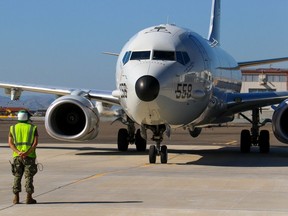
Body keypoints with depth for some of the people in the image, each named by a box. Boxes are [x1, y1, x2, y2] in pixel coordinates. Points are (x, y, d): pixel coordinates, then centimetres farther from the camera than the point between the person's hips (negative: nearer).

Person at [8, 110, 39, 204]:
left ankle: (16, 198, 5)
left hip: (17, 156, 2)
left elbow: (10, 143, -2)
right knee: (29, 177, 1)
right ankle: (29, 198, -1)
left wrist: (18, 152, -13)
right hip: (29, 156, -2)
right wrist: (27, 153, -17)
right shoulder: (33, 128, 4)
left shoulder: (13, 128, 9)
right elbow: (35, 142, -9)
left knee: (17, 177, 9)